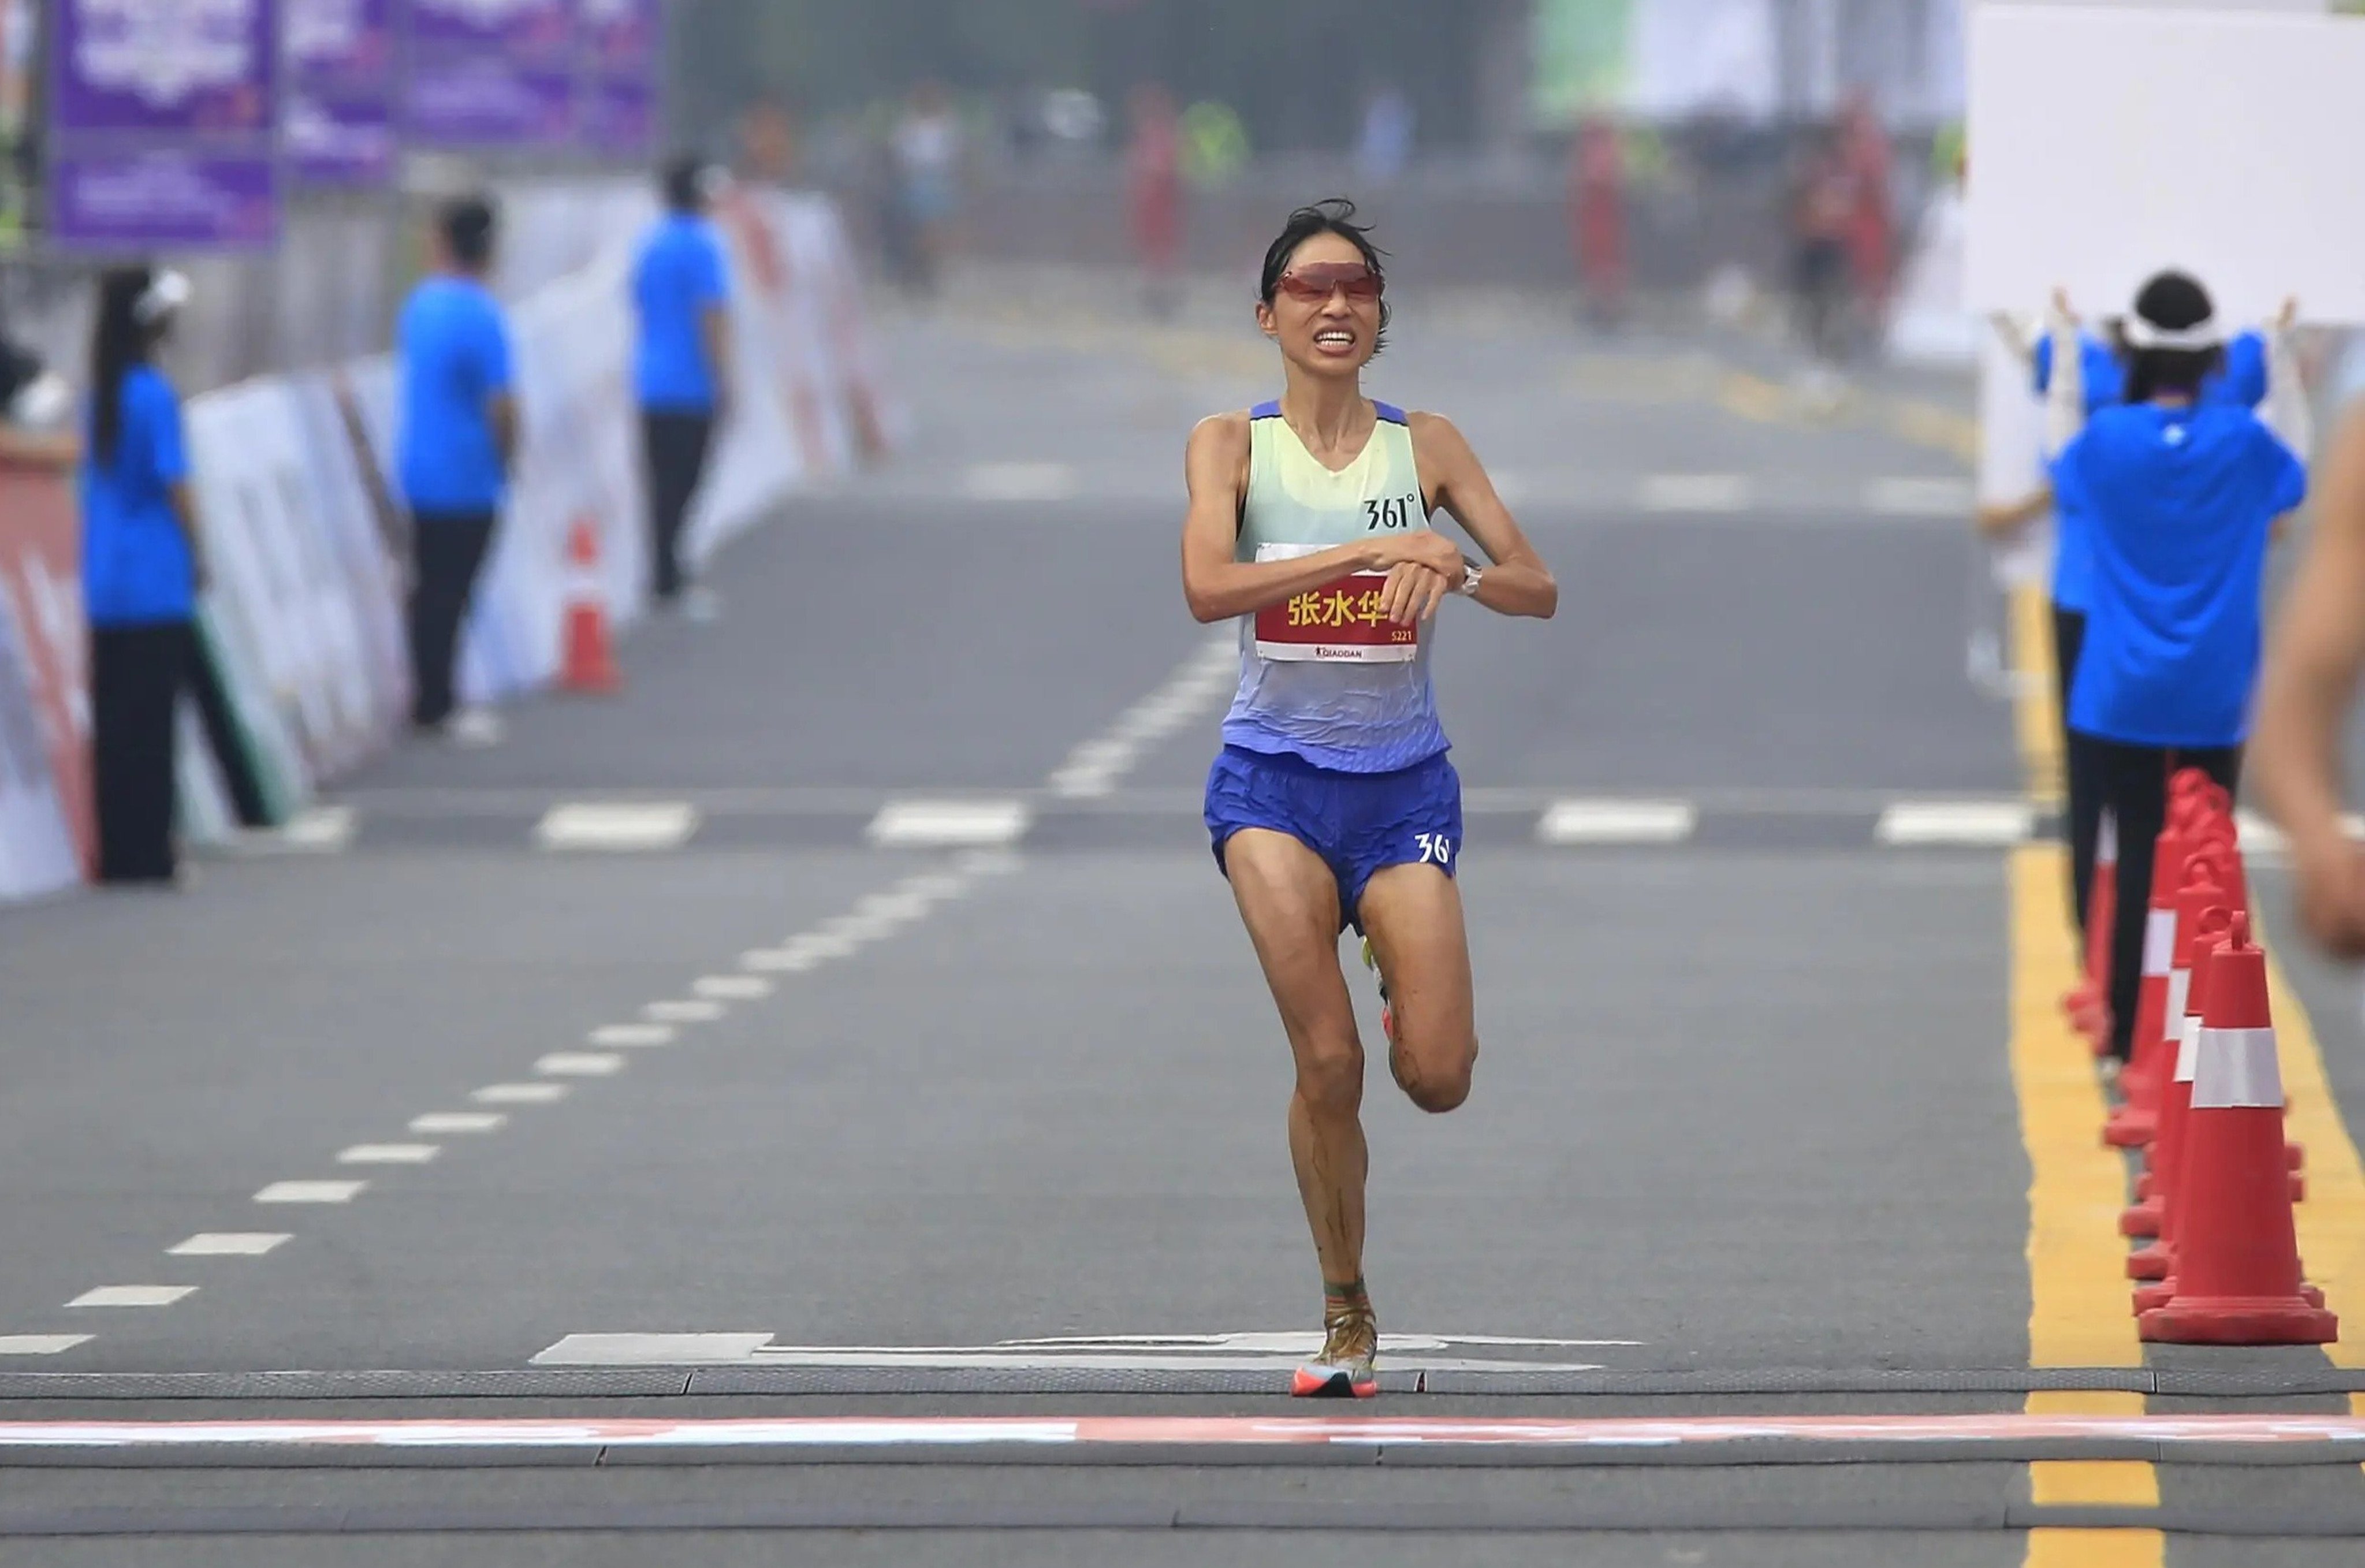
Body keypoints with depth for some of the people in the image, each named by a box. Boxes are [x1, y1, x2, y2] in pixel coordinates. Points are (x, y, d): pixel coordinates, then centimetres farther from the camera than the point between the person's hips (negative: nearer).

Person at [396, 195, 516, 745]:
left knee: (430, 588, 15)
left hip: (419, 468, 7)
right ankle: (437, 707, 5)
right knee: (451, 594, 0)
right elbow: (500, 405, -21)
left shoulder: (420, 302, 3)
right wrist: (507, 461, -4)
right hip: (467, 477, -7)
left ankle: (426, 700, 21)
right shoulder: (481, 316, -19)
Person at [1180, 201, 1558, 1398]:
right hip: (1274, 778, -1)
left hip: (1403, 782, 1)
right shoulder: (1231, 444, -1)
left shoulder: (1424, 446, 4)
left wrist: (1451, 570, -23)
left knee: (1437, 1079, -7)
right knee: (1326, 1063, -11)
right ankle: (1346, 1318, 6)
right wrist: (1371, 550, -26)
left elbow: (1538, 589, -2)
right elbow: (1206, 585, -18)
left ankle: (1417, 1002, 31)